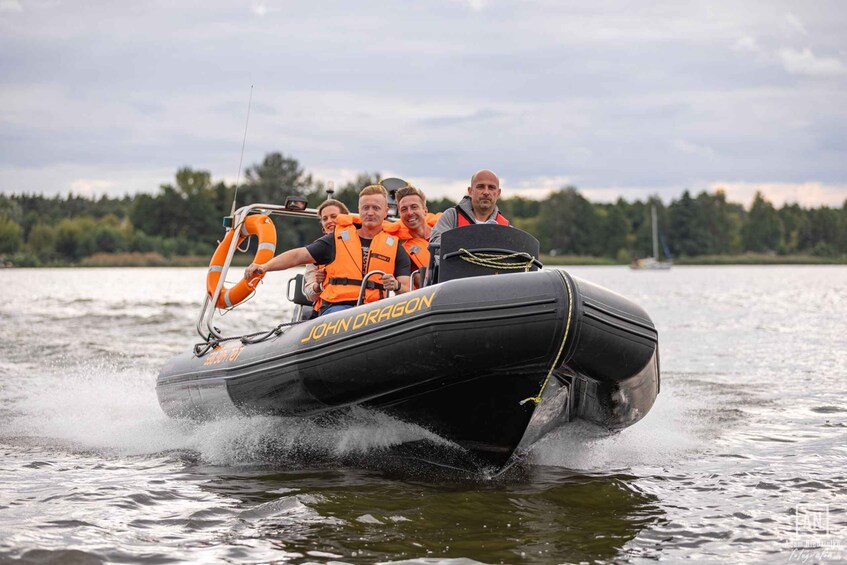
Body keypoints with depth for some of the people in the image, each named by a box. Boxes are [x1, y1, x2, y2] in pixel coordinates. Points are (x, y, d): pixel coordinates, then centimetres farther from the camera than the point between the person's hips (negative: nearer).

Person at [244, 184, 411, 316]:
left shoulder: (396, 247, 17)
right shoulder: (337, 239, 17)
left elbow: (406, 289, 10)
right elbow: (299, 255, 15)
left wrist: (397, 286, -16)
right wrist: (264, 267, 1)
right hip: (336, 307, -1)